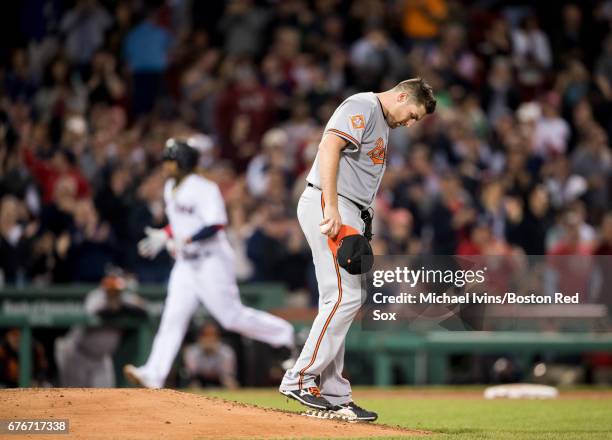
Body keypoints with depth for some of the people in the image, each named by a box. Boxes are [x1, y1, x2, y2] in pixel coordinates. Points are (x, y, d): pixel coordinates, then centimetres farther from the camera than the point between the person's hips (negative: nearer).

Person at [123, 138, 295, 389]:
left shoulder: (203, 189, -16)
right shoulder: (170, 188, 12)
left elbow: (215, 224, -25)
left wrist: (185, 241, -32)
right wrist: (164, 235, 11)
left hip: (211, 261, -8)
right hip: (185, 264, 8)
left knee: (232, 316, -5)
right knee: (173, 316, -3)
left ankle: (283, 335, 14)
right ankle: (154, 374, -10)